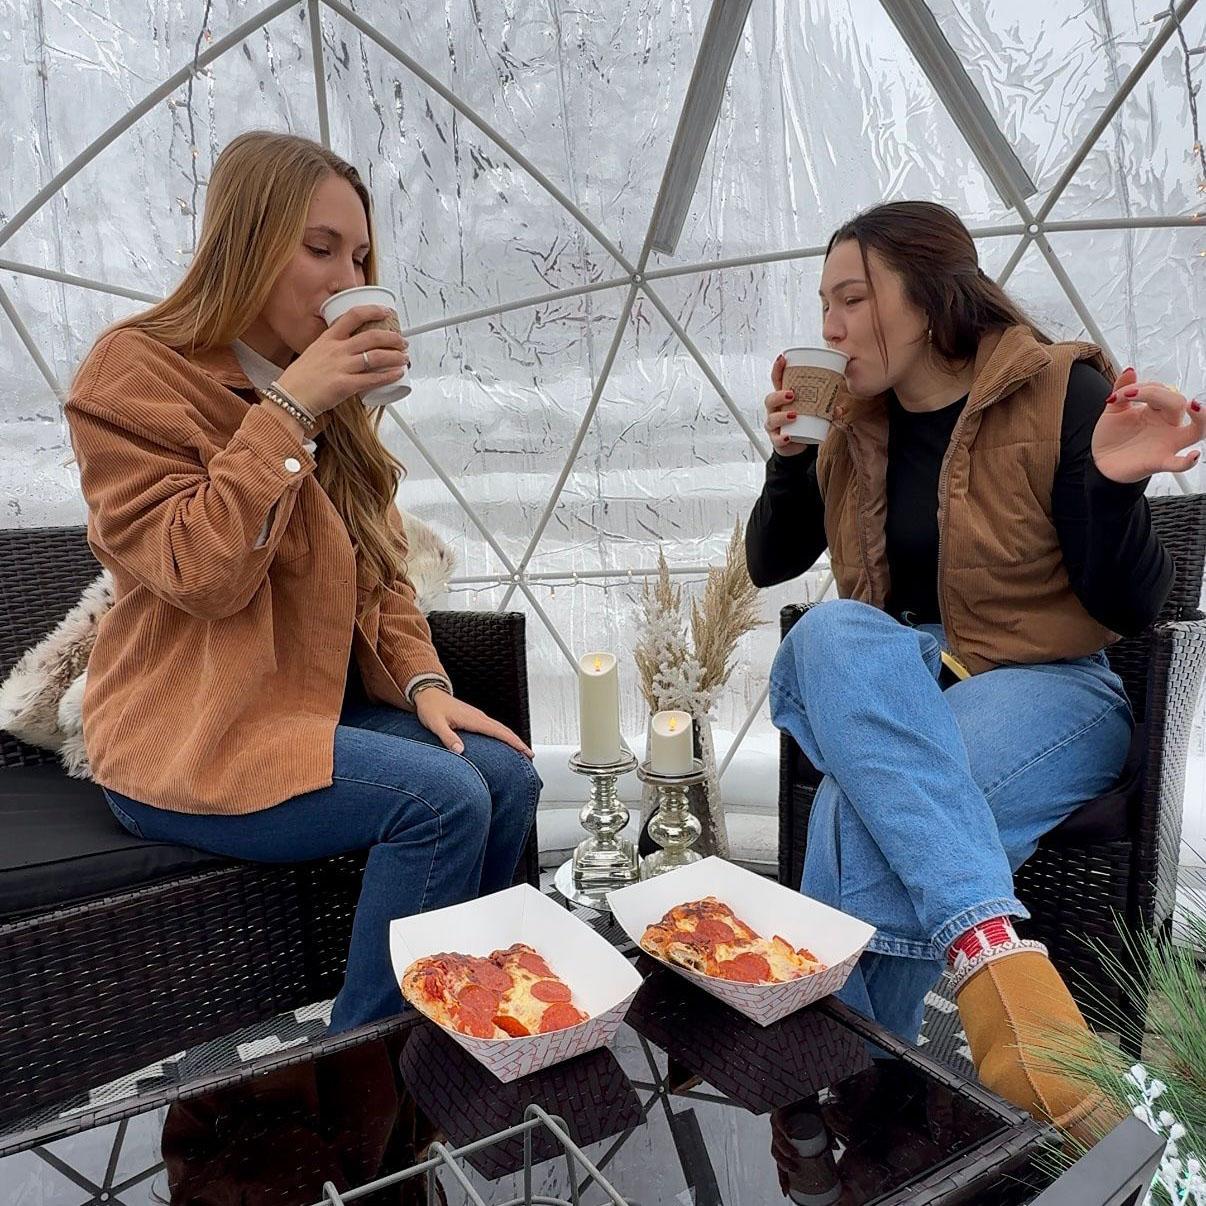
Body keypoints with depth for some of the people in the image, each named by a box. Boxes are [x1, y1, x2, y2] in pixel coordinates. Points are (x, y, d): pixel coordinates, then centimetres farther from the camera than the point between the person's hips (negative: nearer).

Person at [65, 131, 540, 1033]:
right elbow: (201, 573, -19)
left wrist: (422, 681, -4)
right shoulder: (136, 374, -8)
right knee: (442, 798, -25)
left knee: (508, 773, -14)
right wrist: (289, 409, -22)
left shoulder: (333, 398, 12)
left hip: (329, 703, 7)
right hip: (191, 739, -6)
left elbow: (378, 569, 12)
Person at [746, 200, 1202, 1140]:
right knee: (833, 631, -32)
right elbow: (769, 567, 12)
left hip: (1047, 685, -4)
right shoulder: (855, 424, 6)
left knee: (866, 818, -33)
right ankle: (992, 949, -39)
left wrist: (1114, 485, -28)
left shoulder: (1062, 394, -8)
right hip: (887, 685, 5)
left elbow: (1129, 611, -9)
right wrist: (791, 453, -4)